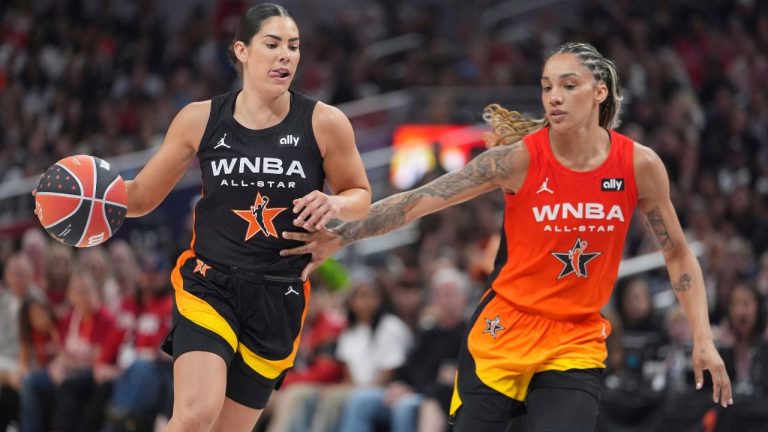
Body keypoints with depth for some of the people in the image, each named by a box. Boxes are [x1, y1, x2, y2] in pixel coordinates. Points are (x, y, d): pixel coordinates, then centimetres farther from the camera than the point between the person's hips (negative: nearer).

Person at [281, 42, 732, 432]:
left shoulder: (640, 165, -7)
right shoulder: (519, 158, -13)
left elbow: (678, 254, 5)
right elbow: (421, 199, -15)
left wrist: (703, 338, -1)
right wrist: (343, 235, -24)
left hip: (577, 344, 1)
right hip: (506, 331, -1)